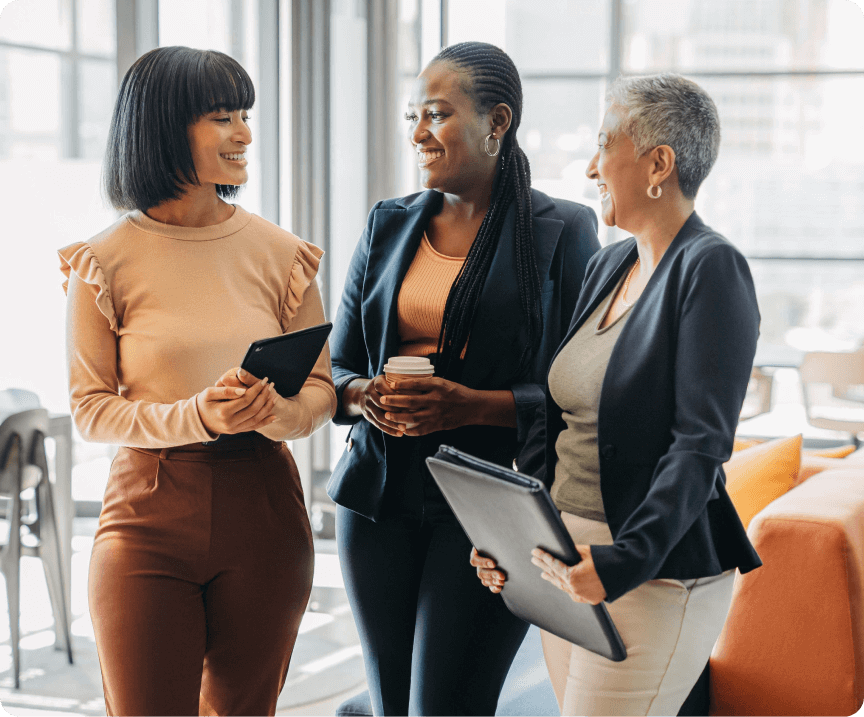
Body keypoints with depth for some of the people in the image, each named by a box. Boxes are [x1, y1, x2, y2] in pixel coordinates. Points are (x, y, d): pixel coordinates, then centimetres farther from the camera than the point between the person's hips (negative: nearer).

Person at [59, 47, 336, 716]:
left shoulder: (280, 253, 4)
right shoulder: (107, 260, -2)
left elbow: (321, 389, 6)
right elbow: (89, 408, -2)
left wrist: (271, 411, -17)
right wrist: (196, 416, -18)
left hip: (262, 507, 2)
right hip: (149, 512, -2)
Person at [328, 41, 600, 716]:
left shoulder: (561, 231, -3)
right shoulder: (388, 225, 12)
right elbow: (337, 365, 15)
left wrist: (471, 405, -20)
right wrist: (364, 396, -7)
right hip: (381, 495, 5)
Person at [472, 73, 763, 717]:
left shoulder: (711, 269, -12)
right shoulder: (608, 266, 13)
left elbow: (701, 445, -19)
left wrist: (625, 560, -29)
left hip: (656, 573, -8)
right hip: (566, 560, 8)